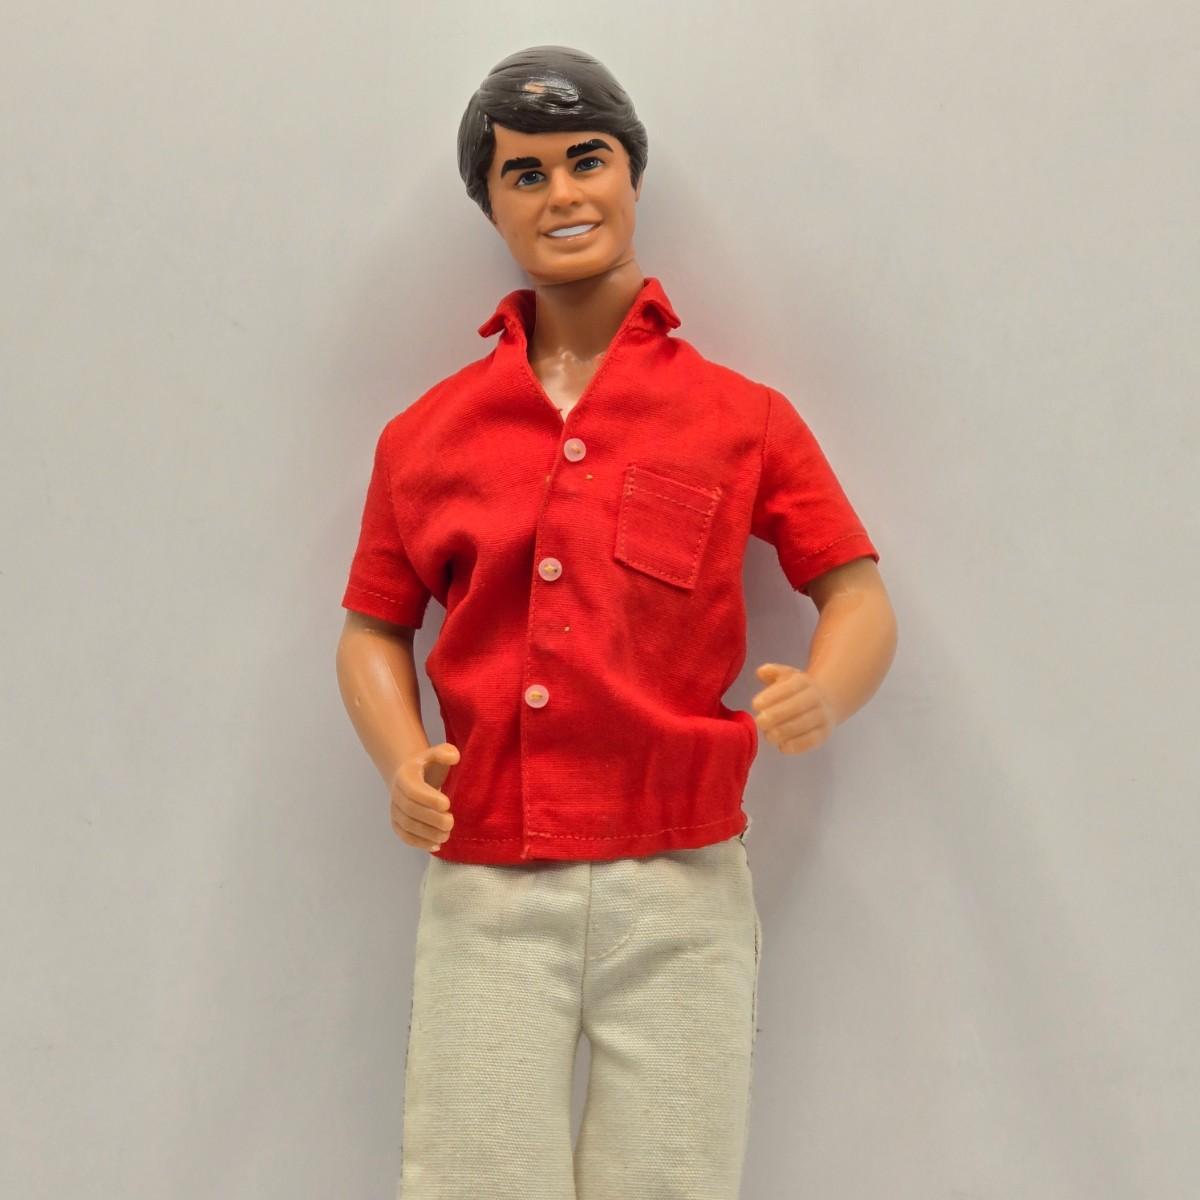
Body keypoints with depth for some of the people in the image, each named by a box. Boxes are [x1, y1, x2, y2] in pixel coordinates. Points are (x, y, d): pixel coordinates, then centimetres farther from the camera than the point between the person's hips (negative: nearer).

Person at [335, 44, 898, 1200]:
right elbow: (374, 629, 15)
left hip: (679, 892, -1)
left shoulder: (741, 415, 5)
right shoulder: (426, 432, 10)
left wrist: (823, 693, -15)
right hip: (482, 892, 1)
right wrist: (402, 763, -3)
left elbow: (858, 595, 6)